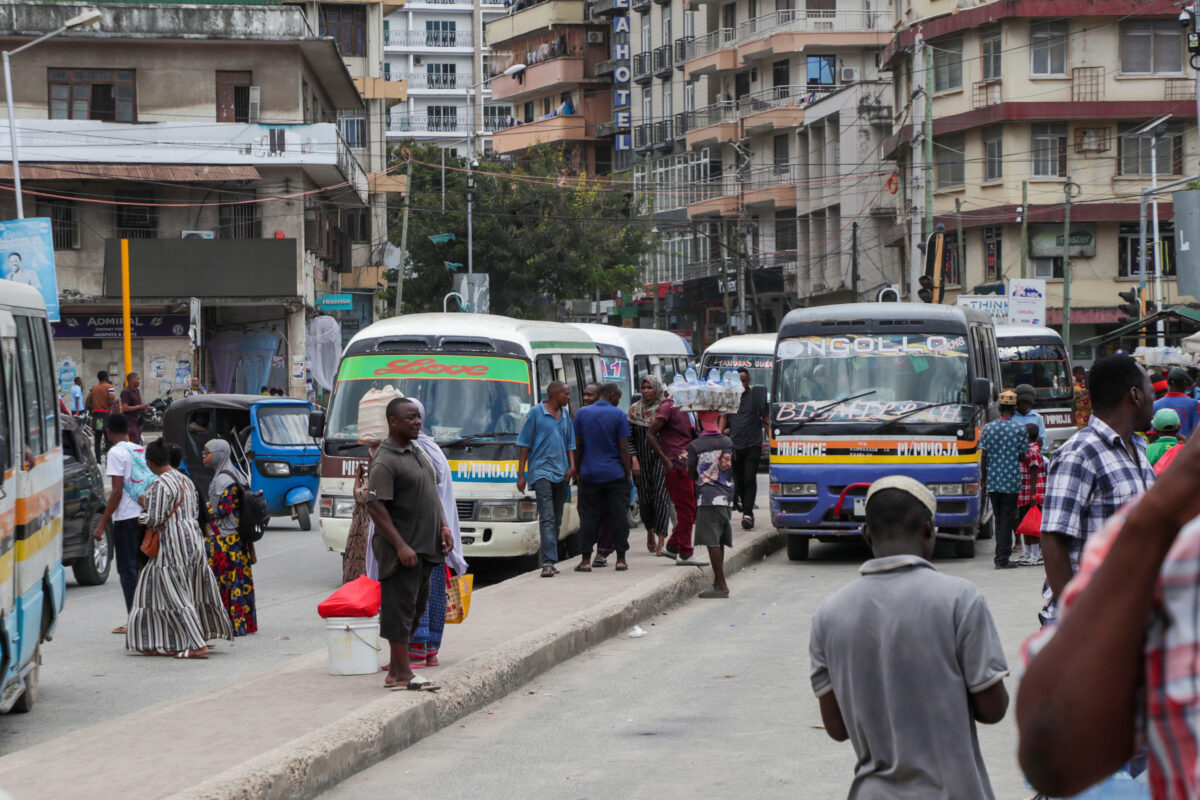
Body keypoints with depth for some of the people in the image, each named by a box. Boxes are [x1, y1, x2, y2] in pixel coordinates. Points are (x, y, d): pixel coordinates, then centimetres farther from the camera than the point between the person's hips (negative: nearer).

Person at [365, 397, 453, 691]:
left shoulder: (419, 452, 14)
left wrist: (443, 528, 10)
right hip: (401, 549, -9)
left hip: (425, 546, 9)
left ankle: (396, 666, 22)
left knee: (416, 608, 14)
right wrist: (401, 545, -23)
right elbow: (376, 507, -20)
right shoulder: (385, 462, -15)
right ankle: (401, 674, -3)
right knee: (400, 608, -6)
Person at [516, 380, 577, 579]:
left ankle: (549, 561, 17)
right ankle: (549, 562, -23)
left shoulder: (565, 415, 15)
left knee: (557, 520, 9)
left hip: (561, 473, 6)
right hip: (541, 471, -6)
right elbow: (524, 444, -1)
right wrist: (521, 474, -5)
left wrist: (572, 466, 5)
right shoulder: (536, 413, -2)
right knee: (547, 517, -16)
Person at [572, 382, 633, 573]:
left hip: (589, 474, 2)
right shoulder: (619, 415, -4)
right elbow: (623, 448, -6)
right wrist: (628, 471, 1)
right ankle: (621, 559, 4)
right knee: (619, 517, 4)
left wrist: (578, 468, 14)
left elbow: (577, 445, 5)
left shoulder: (582, 413, 3)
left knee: (588, 517, 4)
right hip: (615, 475, -2)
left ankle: (586, 560, 1)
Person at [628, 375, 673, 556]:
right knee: (644, 498, 5)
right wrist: (634, 460, -4)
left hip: (662, 459, -2)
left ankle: (661, 541, -12)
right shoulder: (635, 409, 5)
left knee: (661, 497, -11)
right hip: (642, 459, 3)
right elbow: (629, 437, 5)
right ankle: (650, 532, 31)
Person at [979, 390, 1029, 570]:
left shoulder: (989, 428, 1)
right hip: (1011, 481, -3)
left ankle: (1001, 556, 19)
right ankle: (1002, 558, -3)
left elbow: (983, 456, 1)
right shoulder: (1020, 429, -6)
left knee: (999, 518, 14)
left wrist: (983, 479, 9)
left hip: (992, 481, 3)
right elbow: (1022, 456, -3)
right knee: (1007, 519, 0)